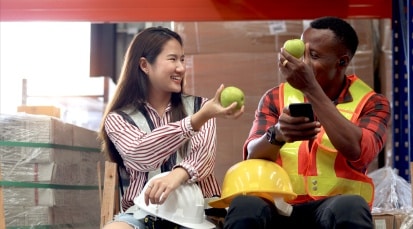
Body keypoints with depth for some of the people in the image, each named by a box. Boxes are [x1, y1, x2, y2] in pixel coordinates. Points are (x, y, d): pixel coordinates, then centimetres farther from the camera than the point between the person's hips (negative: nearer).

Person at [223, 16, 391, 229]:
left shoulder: (371, 103, 4)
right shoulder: (276, 98, 10)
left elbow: (357, 151, -17)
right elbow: (252, 156, -5)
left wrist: (311, 89, -20)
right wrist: (277, 134, -28)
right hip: (279, 206, 2)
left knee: (350, 208, -38)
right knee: (244, 206, -33)